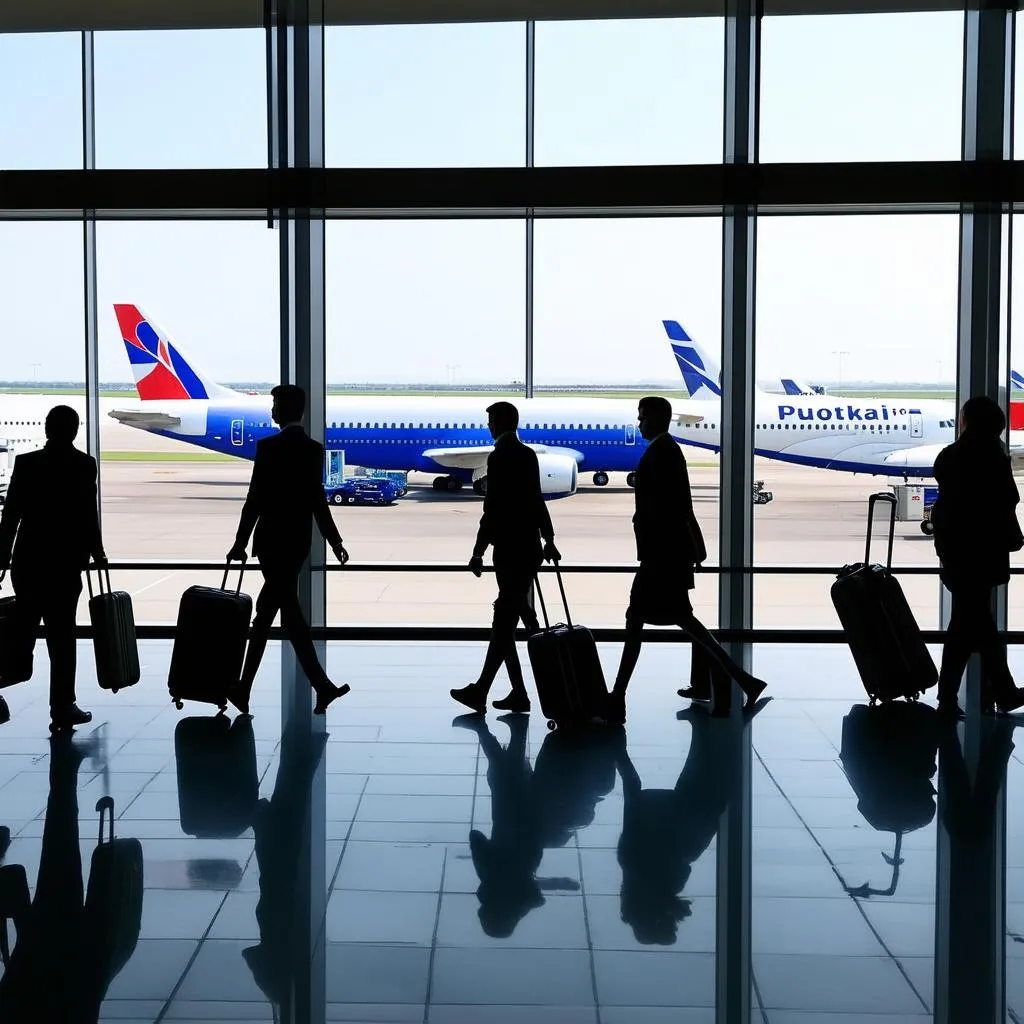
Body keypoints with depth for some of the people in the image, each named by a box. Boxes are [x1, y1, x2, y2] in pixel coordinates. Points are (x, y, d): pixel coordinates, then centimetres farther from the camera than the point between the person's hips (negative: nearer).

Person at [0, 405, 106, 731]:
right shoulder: (83, 465, -6)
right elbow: (88, 515, -7)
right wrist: (96, 552, 5)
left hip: (28, 560, 2)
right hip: (66, 561, -2)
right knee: (62, 636, 3)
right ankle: (62, 708, 4)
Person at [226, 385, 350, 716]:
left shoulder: (268, 447, -12)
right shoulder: (313, 449, 3)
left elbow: (255, 499, -12)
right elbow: (317, 501, 0)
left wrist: (240, 543, -5)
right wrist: (334, 542, 5)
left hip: (272, 540, -6)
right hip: (299, 540, 6)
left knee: (289, 612, -2)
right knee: (266, 610, 12)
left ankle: (322, 686, -4)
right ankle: (243, 688, 17)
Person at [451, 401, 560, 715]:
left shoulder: (499, 457, -13)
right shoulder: (528, 454, 12)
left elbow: (493, 509, -17)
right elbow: (535, 501, 20)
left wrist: (478, 552, -14)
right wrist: (549, 540, 27)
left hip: (510, 550, -8)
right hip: (527, 548, 8)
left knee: (506, 621, -3)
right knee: (505, 620, 10)